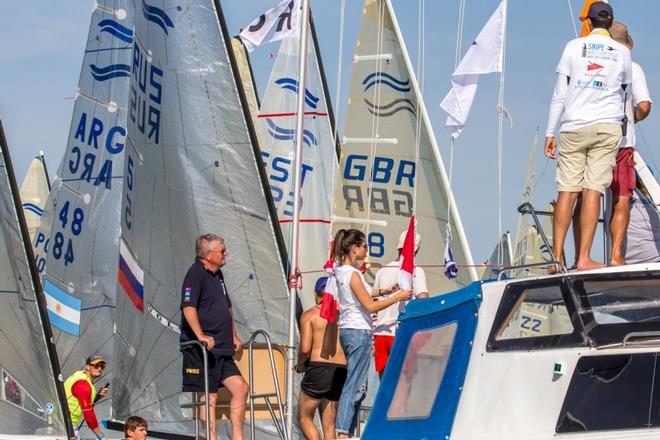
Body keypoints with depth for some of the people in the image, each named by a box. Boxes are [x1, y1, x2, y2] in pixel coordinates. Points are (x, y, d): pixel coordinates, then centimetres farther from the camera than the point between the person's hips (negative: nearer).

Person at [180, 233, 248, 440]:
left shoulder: (217, 274, 18)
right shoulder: (196, 274, -13)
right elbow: (188, 307, -25)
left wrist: (234, 336, 28)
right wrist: (200, 335, -32)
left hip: (221, 349, 9)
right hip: (201, 350, -9)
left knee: (240, 387, 6)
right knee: (209, 397, -6)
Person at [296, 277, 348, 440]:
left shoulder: (309, 315, 0)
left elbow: (305, 349, -9)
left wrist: (300, 365, 10)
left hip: (318, 368, -4)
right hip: (340, 370, 4)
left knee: (305, 418, 7)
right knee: (329, 425, 11)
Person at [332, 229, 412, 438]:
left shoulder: (341, 271, 11)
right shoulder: (353, 274, -15)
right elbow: (370, 306, -14)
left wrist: (385, 291, 19)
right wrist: (397, 297, -6)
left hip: (347, 331, 10)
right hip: (359, 332, -9)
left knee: (358, 386, 12)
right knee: (354, 387, -8)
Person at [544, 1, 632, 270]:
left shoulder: (574, 47, 5)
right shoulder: (622, 52, 6)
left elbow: (559, 94, 4)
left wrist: (550, 132, 7)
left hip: (574, 127, 1)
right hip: (608, 127, -1)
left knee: (567, 192, 1)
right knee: (593, 191, -6)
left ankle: (557, 257, -2)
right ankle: (584, 258, -12)